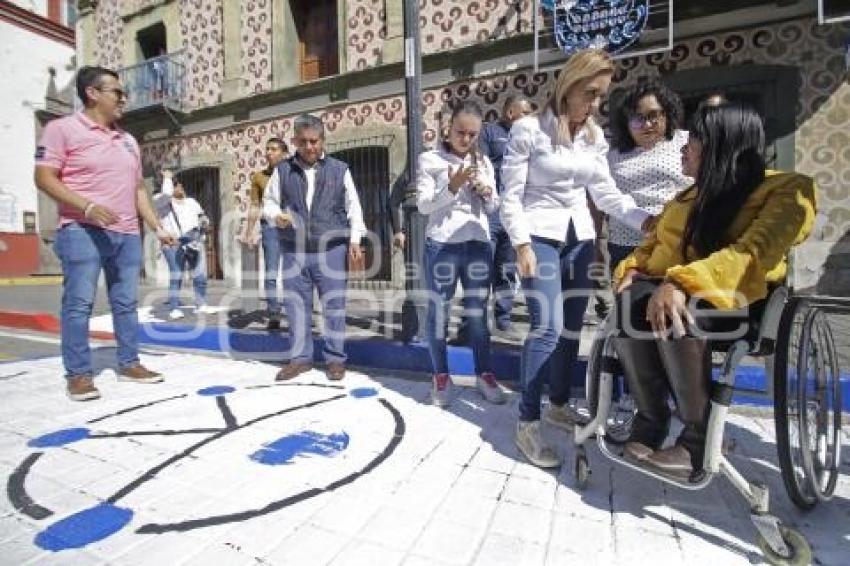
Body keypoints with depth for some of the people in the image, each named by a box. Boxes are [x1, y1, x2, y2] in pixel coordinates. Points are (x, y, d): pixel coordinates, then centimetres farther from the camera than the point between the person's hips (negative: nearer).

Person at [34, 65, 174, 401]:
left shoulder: (128, 140, 20)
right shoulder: (63, 128, 1)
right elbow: (44, 178, -6)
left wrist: (157, 227, 13)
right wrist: (86, 206, -21)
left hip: (127, 235, 6)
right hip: (83, 232, -6)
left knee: (126, 302, 8)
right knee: (79, 304, -4)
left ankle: (129, 363, 17)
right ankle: (78, 374, 5)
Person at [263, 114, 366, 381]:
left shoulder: (339, 169, 5)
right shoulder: (282, 170, 8)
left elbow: (353, 207, 6)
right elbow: (269, 202, 13)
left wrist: (354, 240, -3)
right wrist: (276, 216, -10)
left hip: (331, 249, -2)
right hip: (293, 250, 2)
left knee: (333, 305, 3)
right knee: (296, 304, 8)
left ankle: (335, 358, 16)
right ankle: (300, 357, 23)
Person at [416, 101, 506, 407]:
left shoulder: (483, 162, 13)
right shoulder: (430, 160, 2)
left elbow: (492, 208, 14)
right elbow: (423, 205, -5)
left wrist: (488, 192, -7)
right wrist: (452, 186, -18)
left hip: (478, 243, 4)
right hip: (442, 244, -3)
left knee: (478, 312, 9)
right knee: (439, 311, 3)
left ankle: (484, 374, 22)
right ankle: (441, 376, 17)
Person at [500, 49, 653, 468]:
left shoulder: (594, 136, 10)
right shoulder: (528, 129, -6)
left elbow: (606, 193, 11)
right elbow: (511, 196, -9)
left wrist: (648, 221, -2)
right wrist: (522, 245, -17)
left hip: (580, 239, 6)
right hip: (540, 237, -6)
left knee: (572, 328, 9)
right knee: (547, 328, -14)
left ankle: (558, 405, 27)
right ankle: (528, 424, -3)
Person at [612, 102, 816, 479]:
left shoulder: (786, 190, -1)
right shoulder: (691, 197, 21)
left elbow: (753, 253, -19)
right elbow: (655, 244, 19)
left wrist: (683, 282, -34)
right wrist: (632, 269, -4)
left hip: (731, 301, -4)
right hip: (666, 291, 5)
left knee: (674, 314, -38)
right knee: (631, 302, -31)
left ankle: (698, 437, -22)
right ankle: (651, 417, -17)